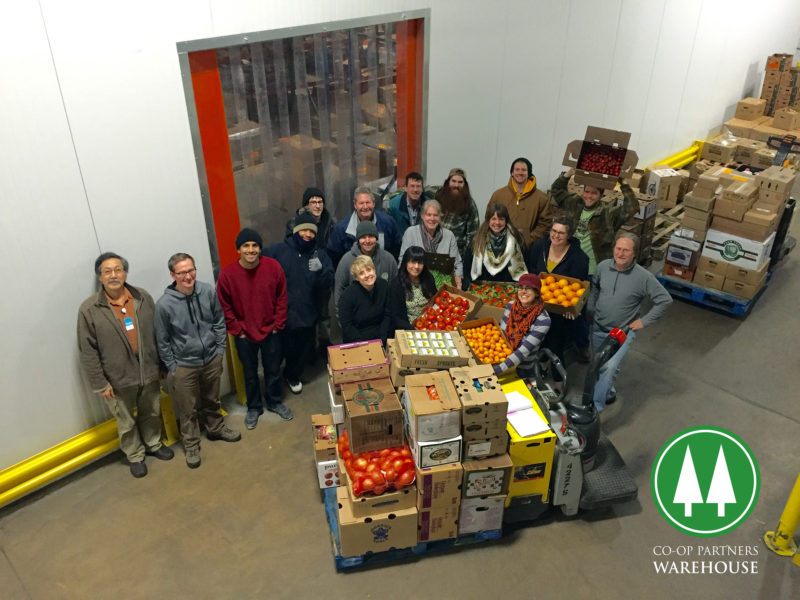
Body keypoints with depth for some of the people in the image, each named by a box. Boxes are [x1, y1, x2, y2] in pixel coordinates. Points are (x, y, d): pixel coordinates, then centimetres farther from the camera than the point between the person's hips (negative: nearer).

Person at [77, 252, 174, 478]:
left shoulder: (143, 298, -5)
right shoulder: (89, 309, -14)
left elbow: (157, 334, 3)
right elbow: (88, 351, -11)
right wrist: (100, 383, -11)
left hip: (149, 372, 3)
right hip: (118, 379, -3)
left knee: (151, 413, 22)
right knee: (126, 422, 16)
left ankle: (153, 444, 47)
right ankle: (135, 455, 38)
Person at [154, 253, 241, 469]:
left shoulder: (208, 291, -13)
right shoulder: (164, 304, -20)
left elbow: (219, 322, 2)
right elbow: (163, 341, -9)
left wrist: (220, 349, 2)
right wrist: (172, 367, -5)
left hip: (211, 359, 3)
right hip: (184, 366, -3)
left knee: (212, 400, 24)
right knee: (188, 410, 12)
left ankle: (215, 428, 48)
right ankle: (191, 445, 32)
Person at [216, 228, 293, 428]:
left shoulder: (273, 266, -13)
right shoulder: (227, 274, -16)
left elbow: (281, 297, -2)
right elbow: (225, 307, -6)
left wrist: (278, 324, -3)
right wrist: (237, 331, -7)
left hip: (270, 331, 1)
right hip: (244, 335, -1)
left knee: (273, 370, 18)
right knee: (250, 373, 17)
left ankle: (275, 402, 41)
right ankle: (253, 407, 38)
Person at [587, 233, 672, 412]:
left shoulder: (644, 277, -20)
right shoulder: (603, 266, -9)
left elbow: (665, 300, -10)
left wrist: (644, 321, -11)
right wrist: (590, 310, 12)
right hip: (598, 328, 5)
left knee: (610, 367, -22)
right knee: (600, 365, 19)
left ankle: (595, 407, -13)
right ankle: (608, 393, 45)